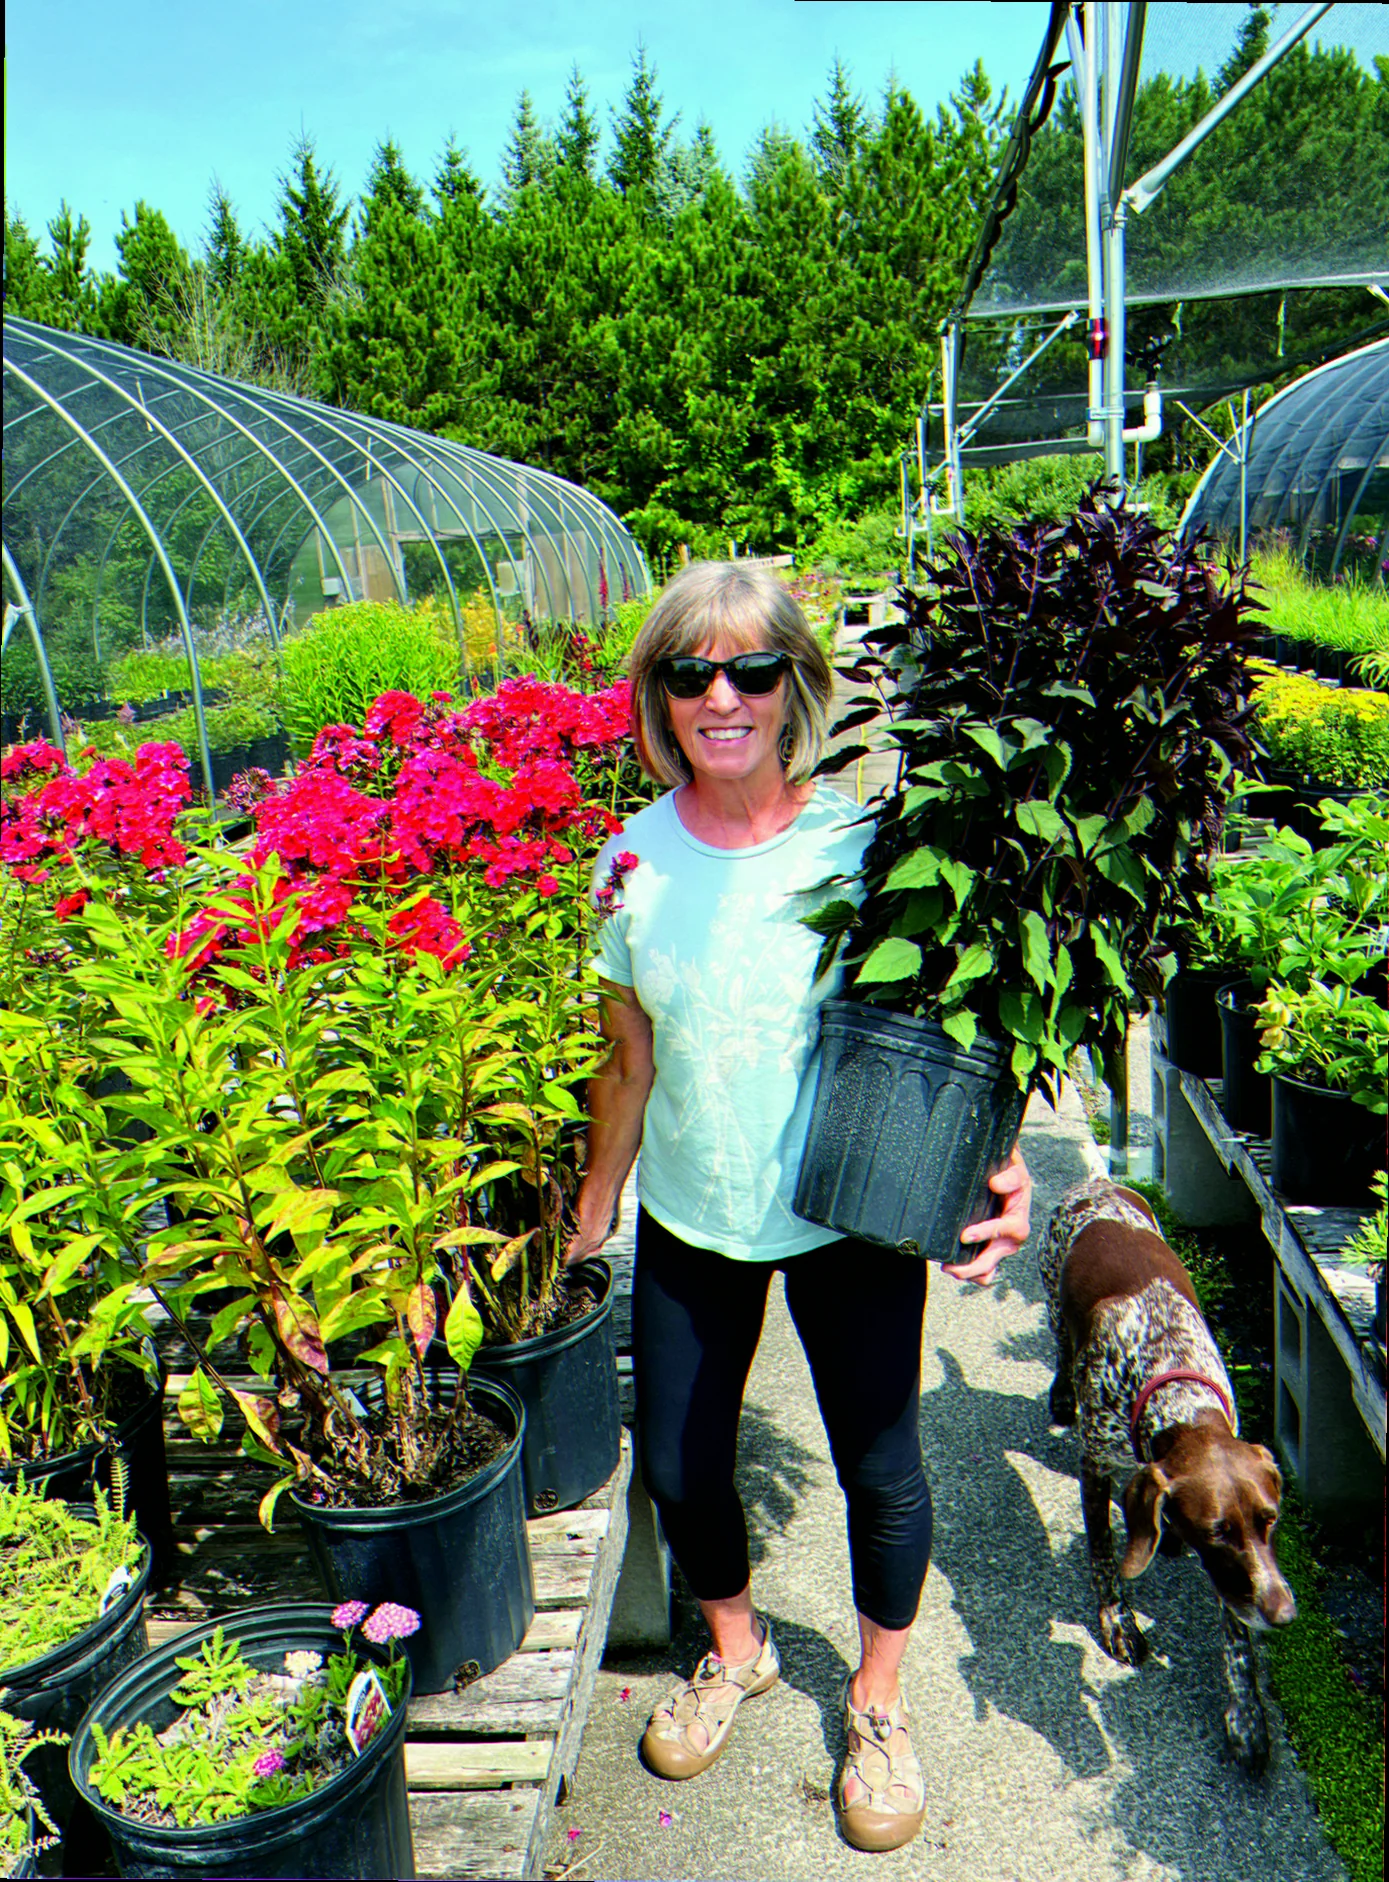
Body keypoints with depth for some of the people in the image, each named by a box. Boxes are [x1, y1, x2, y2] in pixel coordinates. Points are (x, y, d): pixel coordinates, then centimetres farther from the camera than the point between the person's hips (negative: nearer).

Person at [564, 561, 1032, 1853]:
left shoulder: (863, 845, -14)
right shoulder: (633, 862, -5)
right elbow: (628, 1066, 5)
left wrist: (992, 1164, -23)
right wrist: (588, 1220, 12)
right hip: (691, 1221, 3)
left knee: (880, 1469, 10)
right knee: (678, 1466, 14)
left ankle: (877, 1697, 40)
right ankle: (734, 1648, 46)